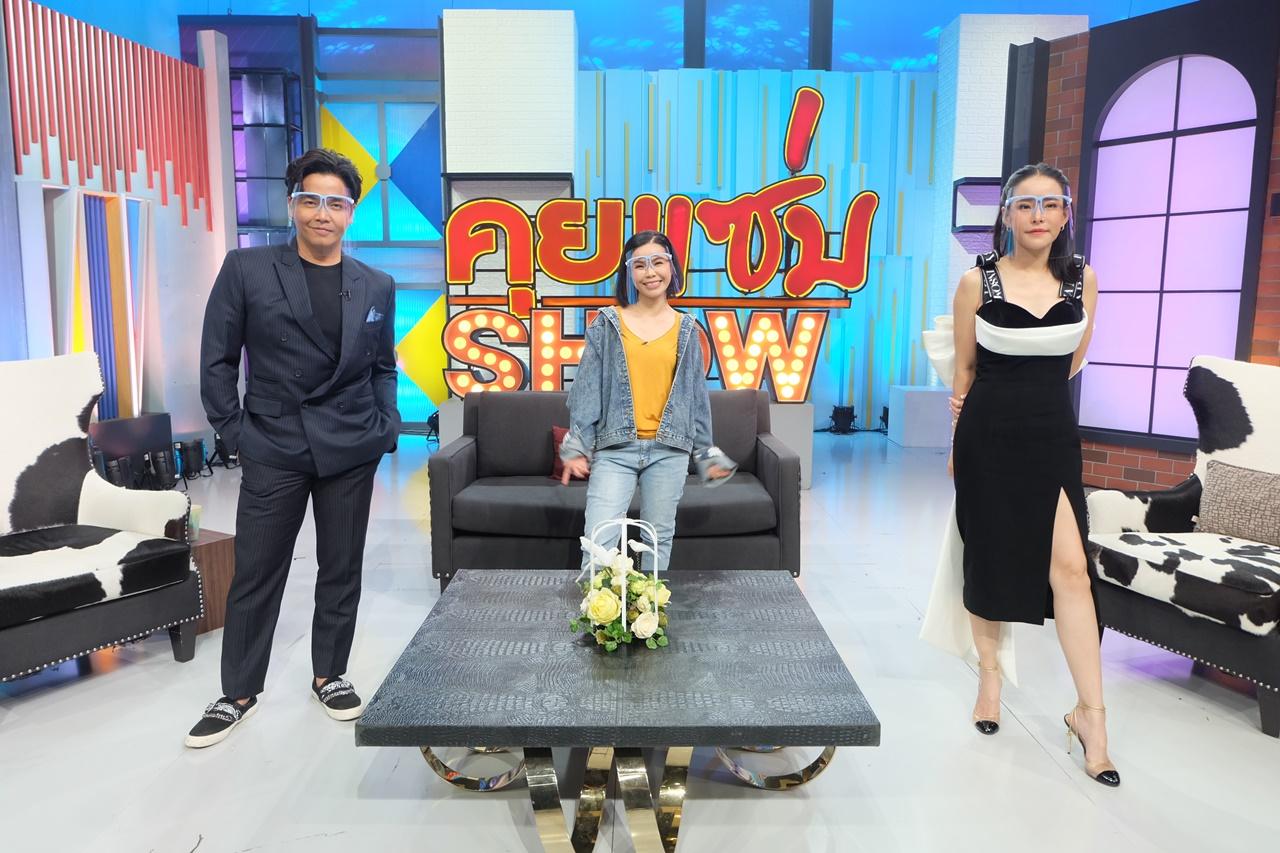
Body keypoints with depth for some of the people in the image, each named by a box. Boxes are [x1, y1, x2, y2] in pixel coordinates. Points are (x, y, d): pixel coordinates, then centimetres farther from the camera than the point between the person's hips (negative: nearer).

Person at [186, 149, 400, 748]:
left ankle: (329, 676, 29)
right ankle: (239, 693, 24)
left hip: (350, 452, 2)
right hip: (272, 451, -2)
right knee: (255, 575, 7)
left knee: (341, 570, 11)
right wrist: (234, 433, -5)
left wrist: (385, 425, 1)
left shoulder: (377, 287, 6)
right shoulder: (246, 269, -2)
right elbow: (217, 360, 0)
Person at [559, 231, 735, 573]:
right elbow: (587, 387, 1)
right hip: (614, 449, -1)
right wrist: (576, 446, -5)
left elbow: (697, 393, 11)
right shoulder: (608, 323, 2)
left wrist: (706, 452, 10)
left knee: (660, 537, 10)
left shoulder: (686, 328, 7)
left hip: (669, 451, 2)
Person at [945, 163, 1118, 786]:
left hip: (1052, 436, 2)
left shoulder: (1082, 280, 3)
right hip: (989, 437, -1)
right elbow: (965, 369, 4)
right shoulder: (978, 281, -4)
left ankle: (1090, 712, 4)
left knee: (1069, 566, -5)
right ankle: (990, 676, 29)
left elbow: (1070, 363, 14)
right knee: (988, 559, 9)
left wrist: (1031, 395, 10)